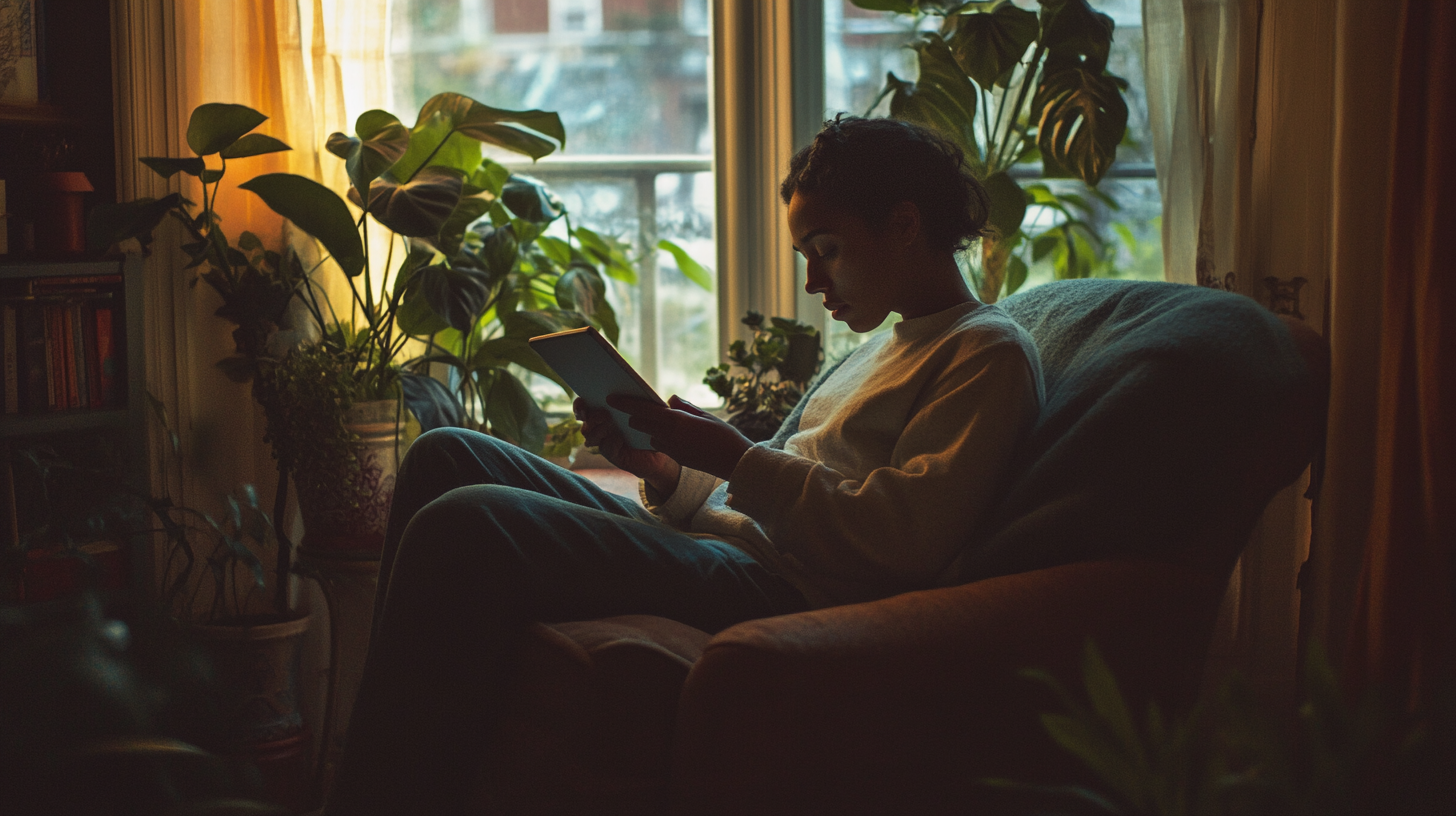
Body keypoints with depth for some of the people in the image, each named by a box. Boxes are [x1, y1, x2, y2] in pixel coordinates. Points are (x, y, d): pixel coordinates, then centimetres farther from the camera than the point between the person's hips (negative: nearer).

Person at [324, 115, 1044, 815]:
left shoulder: (991, 352, -2)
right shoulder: (886, 348, 27)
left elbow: (909, 537, -16)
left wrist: (732, 458, -13)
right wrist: (666, 474, 4)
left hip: (790, 592, -10)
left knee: (465, 528, -27)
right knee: (447, 458, 6)